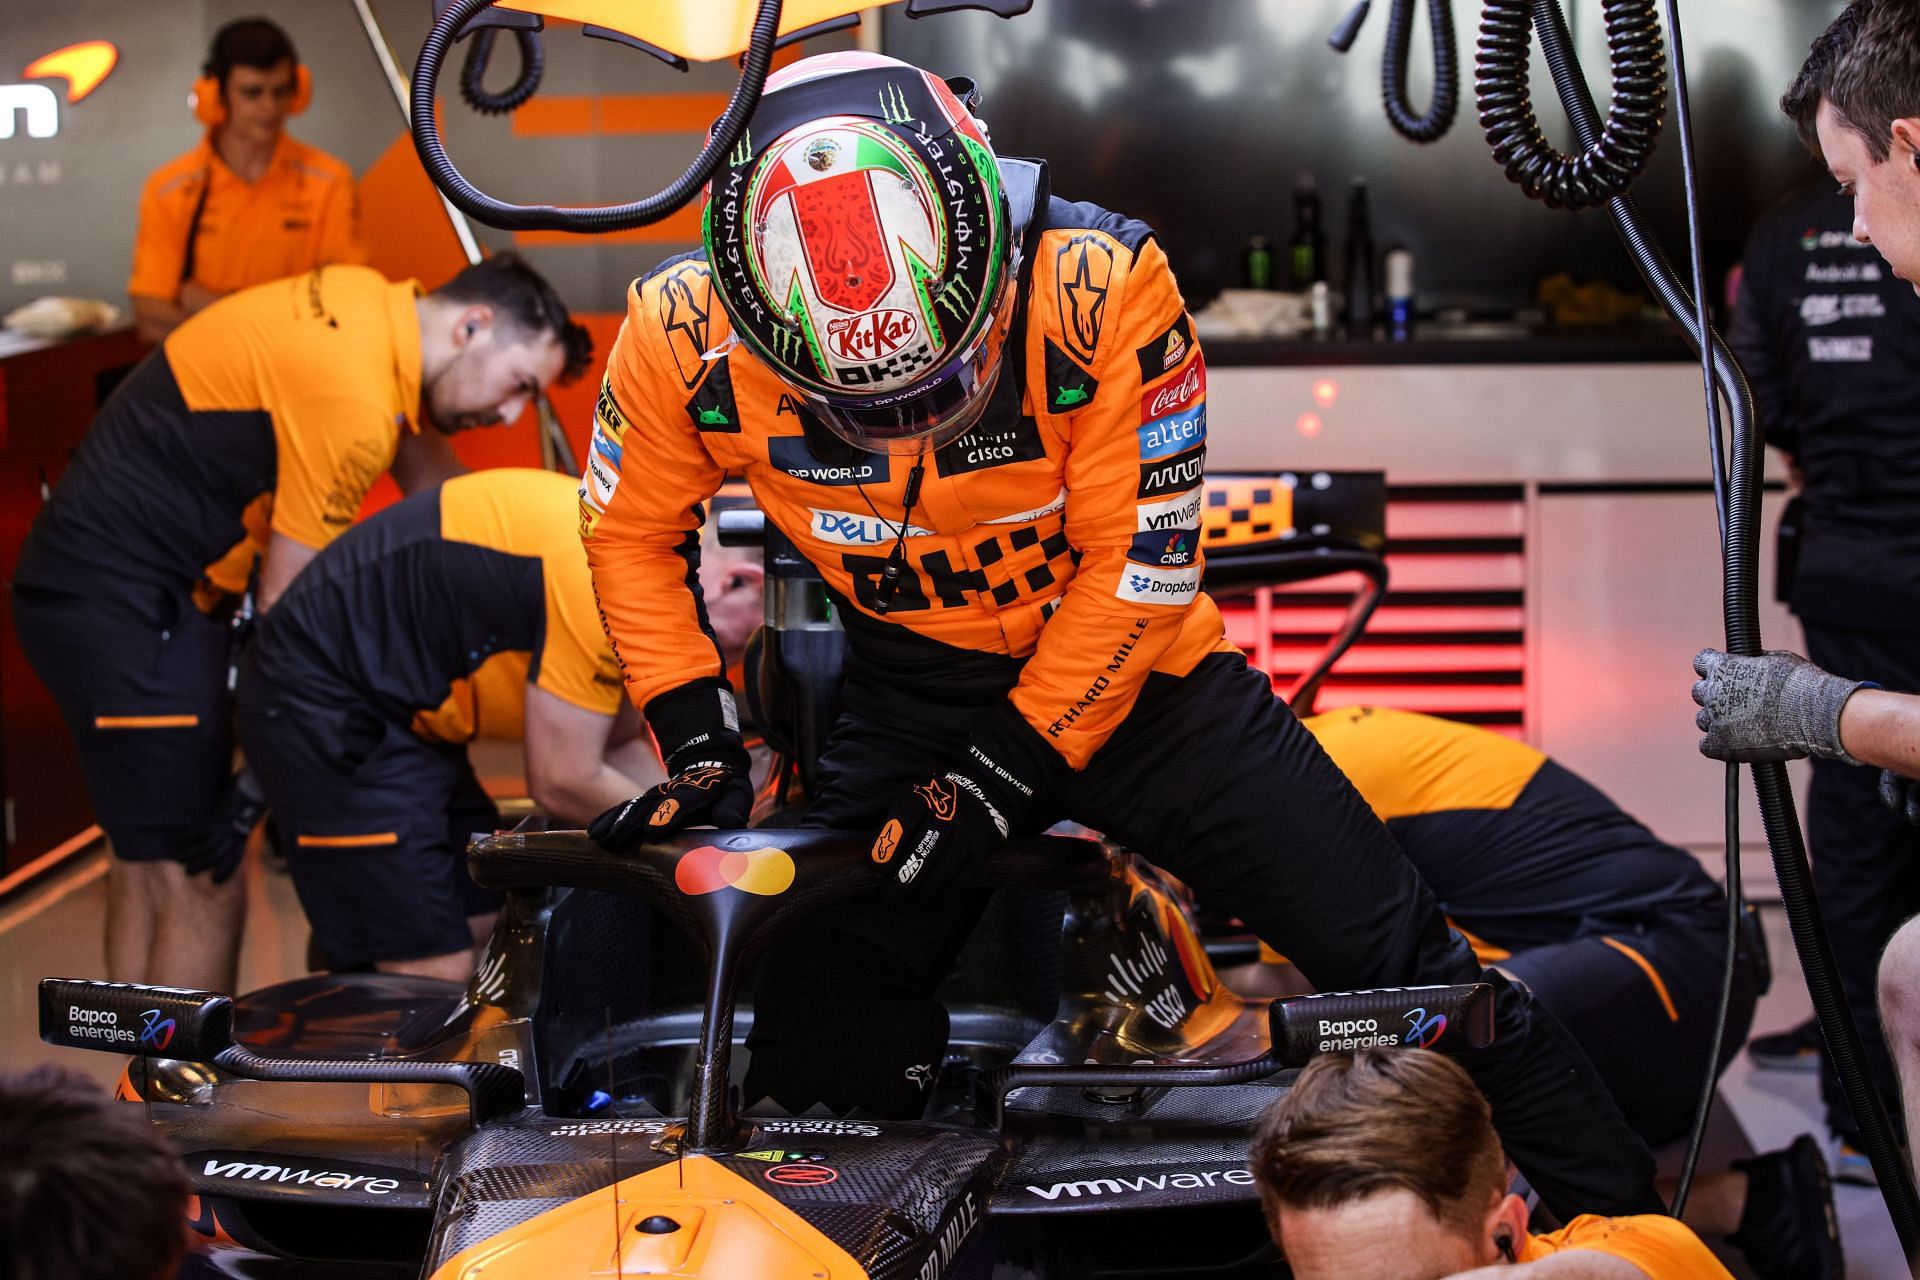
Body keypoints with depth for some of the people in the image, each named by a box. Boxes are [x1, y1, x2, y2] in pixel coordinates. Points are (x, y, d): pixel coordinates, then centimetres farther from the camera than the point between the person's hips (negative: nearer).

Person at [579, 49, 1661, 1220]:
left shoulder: (1102, 288, -30)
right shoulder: (686, 333, -23)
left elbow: (1139, 561, -20)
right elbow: (635, 531, -2)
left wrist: (1004, 773, -20)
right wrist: (699, 739, -10)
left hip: (1129, 664, -2)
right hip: (907, 689, 2)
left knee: (1401, 962, -3)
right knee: (817, 1049, -4)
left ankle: (1619, 1212, 13)